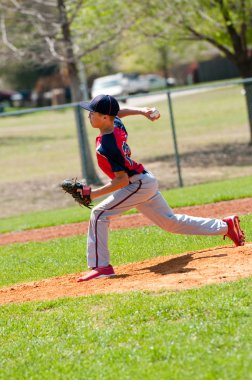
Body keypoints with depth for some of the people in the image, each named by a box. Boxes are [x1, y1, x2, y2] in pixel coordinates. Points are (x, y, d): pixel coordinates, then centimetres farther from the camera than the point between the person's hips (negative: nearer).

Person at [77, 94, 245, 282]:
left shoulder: (106, 147, -26)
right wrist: (143, 111, 10)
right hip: (146, 182, 10)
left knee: (99, 214, -15)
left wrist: (95, 193, -28)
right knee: (171, 222, 20)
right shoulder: (116, 124, -2)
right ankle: (225, 226, 27)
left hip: (139, 184, -10)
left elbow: (122, 180, -26)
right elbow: (120, 111, 22)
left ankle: (101, 266, -17)